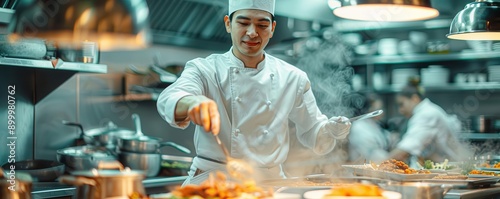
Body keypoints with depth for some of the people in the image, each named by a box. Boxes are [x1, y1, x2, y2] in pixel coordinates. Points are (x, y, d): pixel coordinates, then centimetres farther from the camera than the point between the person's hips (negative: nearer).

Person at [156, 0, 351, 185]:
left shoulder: (293, 78, 7)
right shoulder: (205, 70, 0)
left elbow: (313, 133, 13)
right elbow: (169, 100, -19)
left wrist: (333, 129, -9)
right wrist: (192, 103, -42)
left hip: (269, 182, 3)